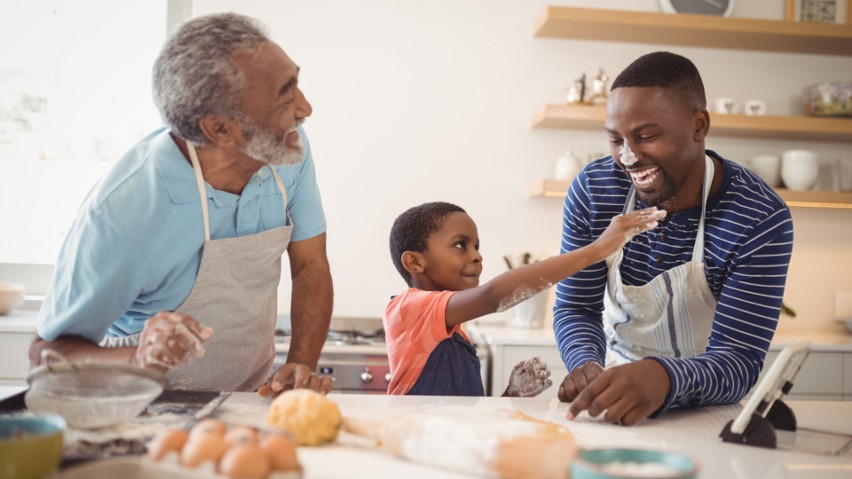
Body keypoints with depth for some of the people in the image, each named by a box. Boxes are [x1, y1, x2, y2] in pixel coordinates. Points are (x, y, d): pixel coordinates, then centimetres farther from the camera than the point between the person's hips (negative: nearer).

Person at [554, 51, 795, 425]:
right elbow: (576, 309, -5)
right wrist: (587, 367, -26)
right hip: (616, 382, 2)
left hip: (702, 410, -2)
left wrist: (665, 378, -42)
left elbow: (739, 360, -21)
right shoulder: (592, 190, -10)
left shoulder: (760, 220, -19)